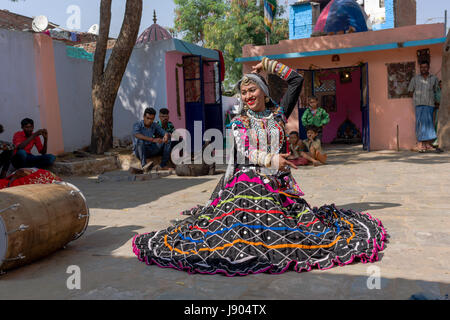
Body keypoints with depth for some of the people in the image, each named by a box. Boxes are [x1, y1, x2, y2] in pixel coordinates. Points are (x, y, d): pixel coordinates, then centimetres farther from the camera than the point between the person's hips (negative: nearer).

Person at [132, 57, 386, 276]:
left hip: (279, 183, 2)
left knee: (304, 218, -7)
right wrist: (271, 160, -21)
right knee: (242, 222, -18)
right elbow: (242, 152, -7)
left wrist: (269, 65, 17)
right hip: (248, 181, -2)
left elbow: (297, 80, 10)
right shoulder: (239, 122, 8)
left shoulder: (279, 114, 11)